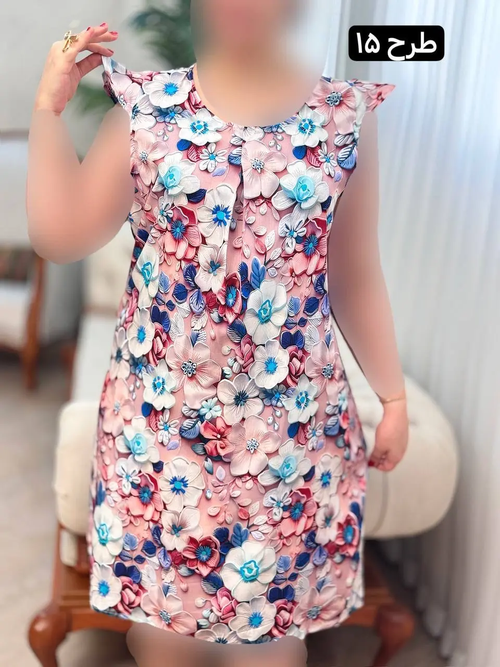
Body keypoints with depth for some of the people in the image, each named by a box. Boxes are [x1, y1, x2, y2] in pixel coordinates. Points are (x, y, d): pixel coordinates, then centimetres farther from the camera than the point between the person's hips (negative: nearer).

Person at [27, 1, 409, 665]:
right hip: (160, 404, 1)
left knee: (272, 611, 12)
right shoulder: (147, 106, 1)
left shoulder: (348, 116, 0)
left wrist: (393, 394, 8)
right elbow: (60, 236, -2)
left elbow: (357, 277, 5)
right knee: (156, 608, 15)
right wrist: (48, 106, -2)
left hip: (290, 414, 0)